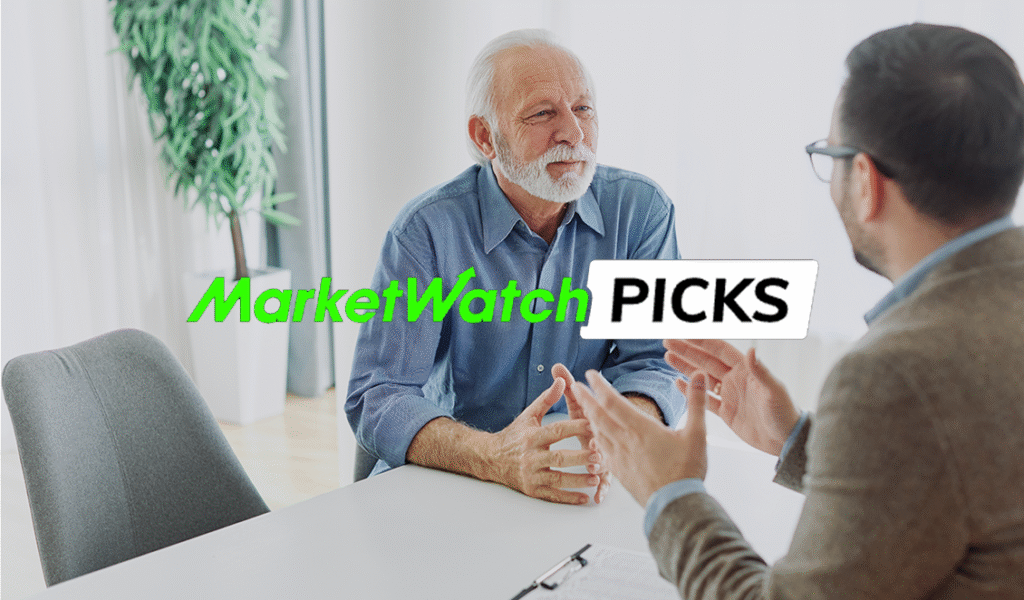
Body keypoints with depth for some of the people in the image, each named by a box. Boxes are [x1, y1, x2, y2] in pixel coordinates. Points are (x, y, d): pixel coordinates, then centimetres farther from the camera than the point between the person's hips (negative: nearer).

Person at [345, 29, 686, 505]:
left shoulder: (642, 210, -3)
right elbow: (376, 400, -17)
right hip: (446, 485, 0)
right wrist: (497, 458, -35)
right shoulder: (426, 230, -11)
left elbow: (651, 361, -5)